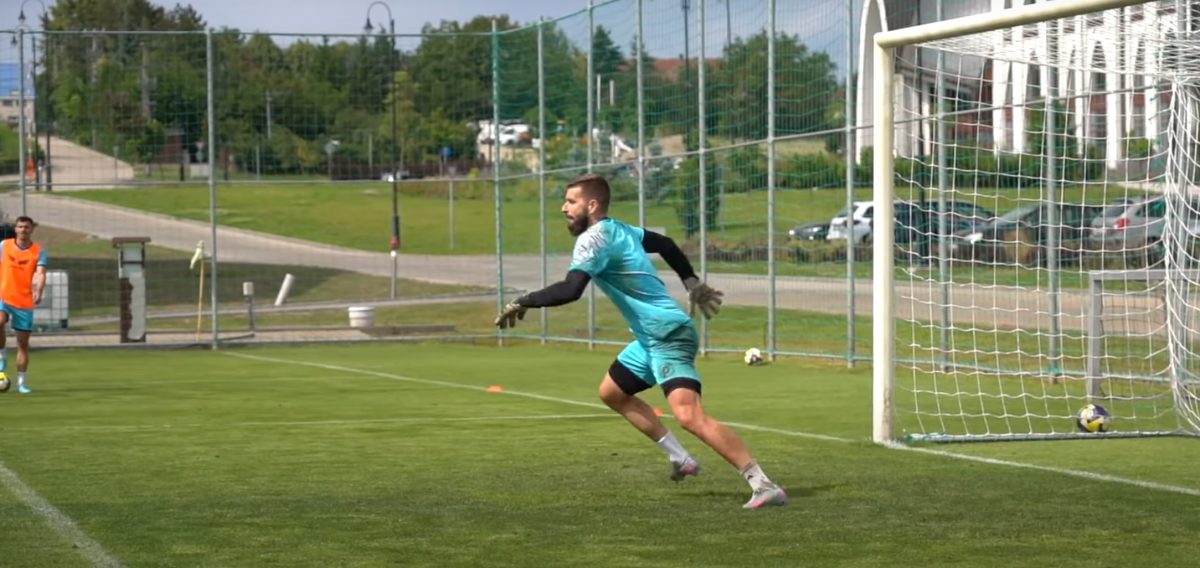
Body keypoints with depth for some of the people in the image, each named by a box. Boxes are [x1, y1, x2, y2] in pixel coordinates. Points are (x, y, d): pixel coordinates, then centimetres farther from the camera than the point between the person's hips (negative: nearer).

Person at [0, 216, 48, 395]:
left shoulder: (38, 251, -2)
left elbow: (40, 274, -15)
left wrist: (38, 292, -34)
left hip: (25, 303, 0)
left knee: (23, 343, 4)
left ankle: (21, 382, 14)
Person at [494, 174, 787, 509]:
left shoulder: (594, 239, -14)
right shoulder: (618, 230, 15)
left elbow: (570, 290, -27)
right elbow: (664, 243, 31)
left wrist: (523, 303, -17)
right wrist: (692, 282, 38)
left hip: (668, 336, -11)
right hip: (652, 338, 11)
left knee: (690, 417, -23)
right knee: (611, 393, 22)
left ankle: (764, 486, -25)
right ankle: (680, 458, 20)